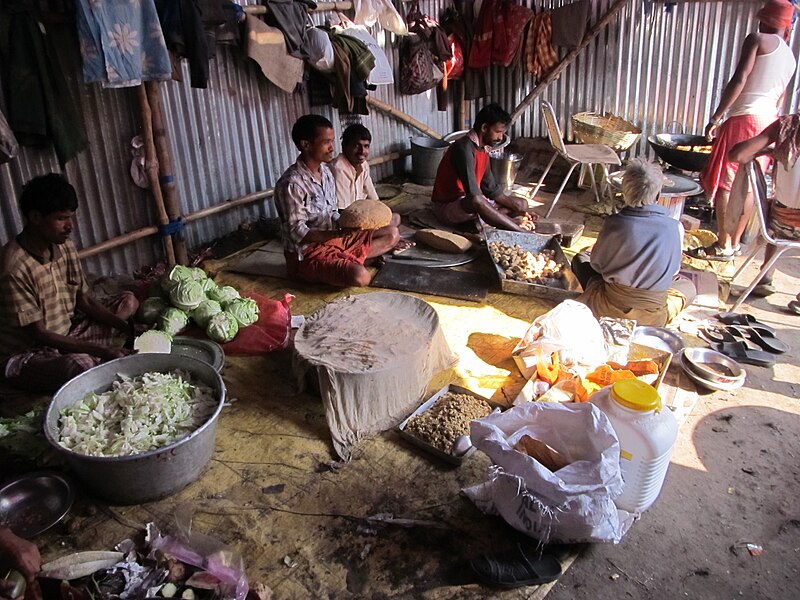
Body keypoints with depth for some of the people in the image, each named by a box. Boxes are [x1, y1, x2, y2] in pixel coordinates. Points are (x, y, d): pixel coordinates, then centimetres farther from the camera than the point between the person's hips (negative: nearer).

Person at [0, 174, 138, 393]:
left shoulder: (65, 248, -2)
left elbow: (84, 299, 4)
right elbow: (39, 334, -24)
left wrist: (124, 326, -11)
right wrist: (99, 350, -29)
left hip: (66, 335, 9)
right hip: (25, 356, -8)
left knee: (128, 300, 5)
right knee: (81, 365, -40)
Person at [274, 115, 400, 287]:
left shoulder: (325, 172, 5)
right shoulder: (291, 184, -22)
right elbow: (298, 234, -23)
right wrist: (341, 233, -31)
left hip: (334, 239, 9)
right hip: (306, 253, -8)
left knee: (392, 234, 5)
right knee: (360, 276, -33)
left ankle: (347, 262, -5)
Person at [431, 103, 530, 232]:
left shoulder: (483, 150, 7)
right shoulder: (464, 148, -23)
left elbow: (491, 188, 9)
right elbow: (474, 195, -30)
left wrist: (520, 209, 2)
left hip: (469, 203, 10)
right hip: (447, 207, -10)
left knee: (522, 204, 6)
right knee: (475, 202, -43)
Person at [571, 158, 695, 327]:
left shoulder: (614, 223, -13)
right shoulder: (675, 228, -11)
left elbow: (596, 264, 2)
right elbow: (673, 271, 4)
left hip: (610, 311, -1)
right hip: (653, 318, 1)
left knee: (580, 258, 24)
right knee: (688, 286, 33)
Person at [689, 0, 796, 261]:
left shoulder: (757, 40, -4)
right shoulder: (791, 58, 18)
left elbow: (739, 80, -14)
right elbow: (779, 97, 22)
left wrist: (716, 117, -15)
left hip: (745, 119, -8)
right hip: (769, 123, 8)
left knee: (724, 183, -5)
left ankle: (723, 246, -5)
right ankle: (735, 243, 18)